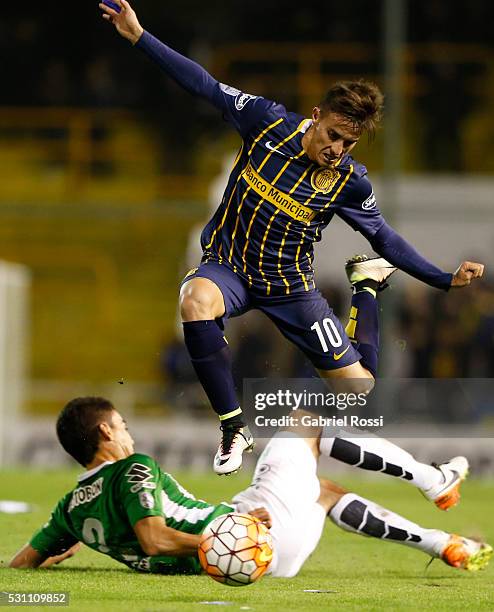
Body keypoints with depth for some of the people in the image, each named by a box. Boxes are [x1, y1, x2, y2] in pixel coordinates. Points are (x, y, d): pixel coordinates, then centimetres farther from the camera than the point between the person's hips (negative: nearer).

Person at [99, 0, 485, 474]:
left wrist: (447, 280, -4)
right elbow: (206, 86, -8)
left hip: (290, 287, 1)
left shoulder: (349, 182, -11)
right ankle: (234, 429, -25)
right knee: (197, 301, -39)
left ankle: (366, 285, 31)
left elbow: (384, 237, 3)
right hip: (228, 267, -1)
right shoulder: (268, 122, -14)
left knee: (358, 383, 0)